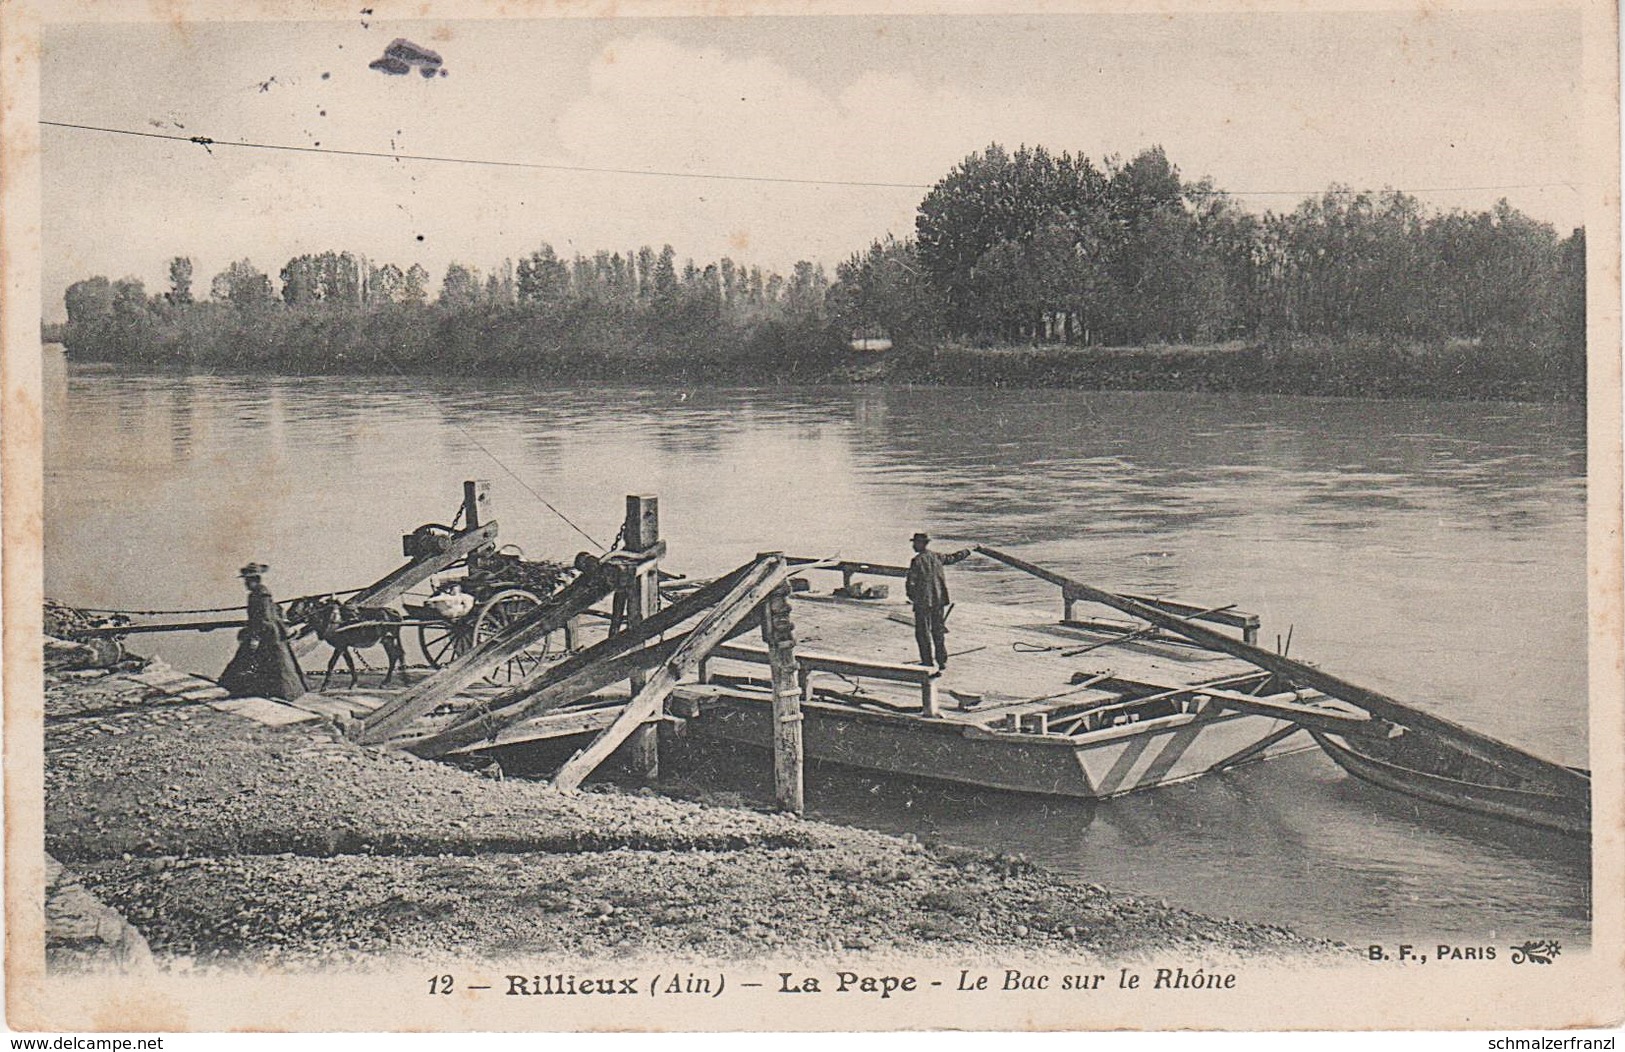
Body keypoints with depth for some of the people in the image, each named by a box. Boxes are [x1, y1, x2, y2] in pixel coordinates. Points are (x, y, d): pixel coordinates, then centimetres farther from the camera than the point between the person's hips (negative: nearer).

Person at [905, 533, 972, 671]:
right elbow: (953, 558, 23)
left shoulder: (917, 560, -13)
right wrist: (966, 551, 42)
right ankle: (942, 661, 15)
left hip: (923, 602, -5)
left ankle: (928, 662, 0)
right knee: (939, 630, 13)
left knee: (923, 632, 2)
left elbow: (910, 582, -15)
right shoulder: (937, 557, 4)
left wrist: (911, 596, 3)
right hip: (939, 600, 5)